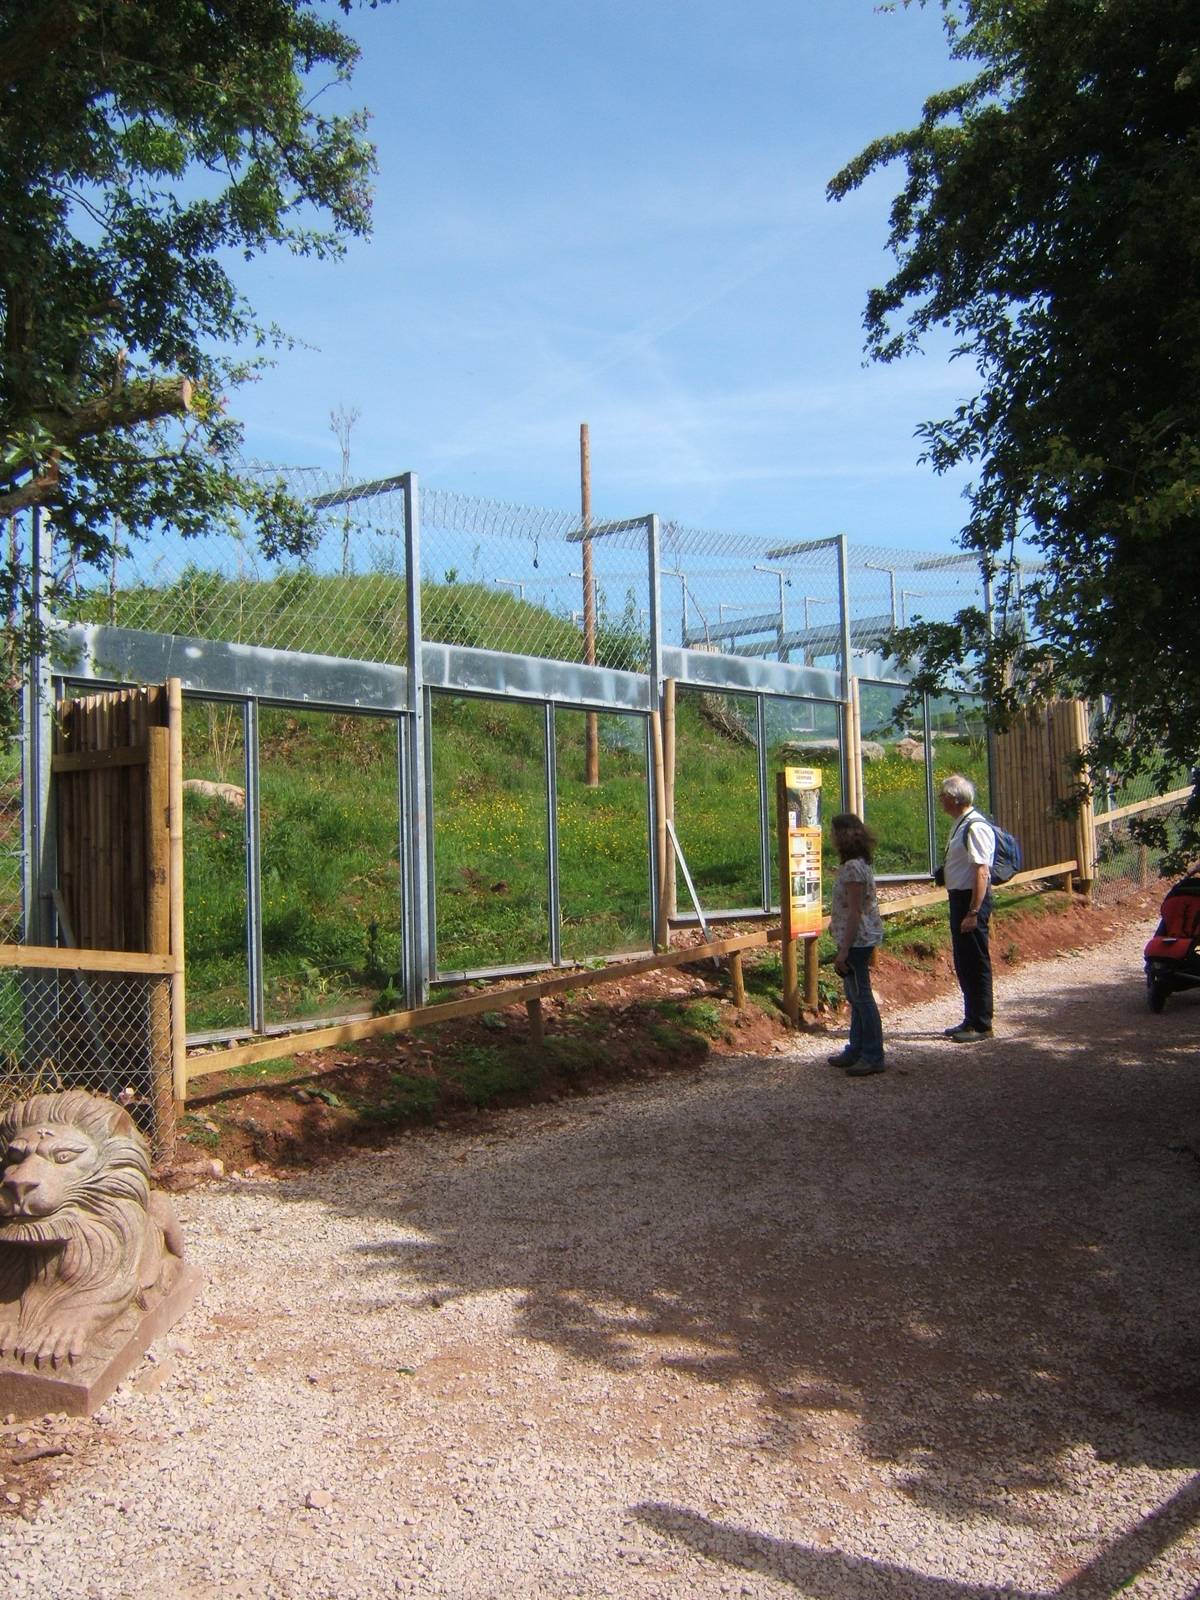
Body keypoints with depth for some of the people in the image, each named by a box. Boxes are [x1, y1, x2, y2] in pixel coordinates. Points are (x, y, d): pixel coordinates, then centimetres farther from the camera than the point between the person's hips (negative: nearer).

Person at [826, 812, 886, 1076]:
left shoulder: (853, 868, -20)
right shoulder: (858, 864, 11)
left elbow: (855, 912, -22)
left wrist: (844, 950, -21)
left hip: (856, 940, -10)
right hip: (860, 940, 10)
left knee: (861, 996, -3)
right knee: (855, 996, 16)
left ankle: (874, 1057, 4)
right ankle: (857, 1050, 26)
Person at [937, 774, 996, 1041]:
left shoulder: (975, 828, -19)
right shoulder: (960, 824, 12)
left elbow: (981, 873, -23)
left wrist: (973, 912, -24)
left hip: (972, 900, -10)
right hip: (959, 898, 10)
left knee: (976, 964, -1)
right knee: (963, 964, 17)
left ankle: (981, 1025, 9)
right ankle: (971, 1020, 28)